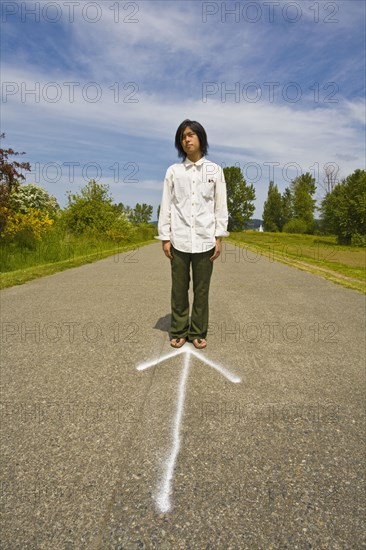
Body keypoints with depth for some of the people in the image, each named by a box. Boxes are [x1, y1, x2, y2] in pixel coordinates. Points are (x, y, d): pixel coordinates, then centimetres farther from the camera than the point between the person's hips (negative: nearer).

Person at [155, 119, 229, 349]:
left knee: (202, 289, 5)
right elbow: (166, 205, 5)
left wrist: (218, 239, -1)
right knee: (179, 288, 5)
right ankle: (179, 332, 18)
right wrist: (165, 238, -1)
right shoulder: (173, 171, 6)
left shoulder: (215, 170, 7)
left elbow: (221, 206, 5)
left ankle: (198, 333, 18)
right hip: (179, 240, 0)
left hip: (204, 239, 0)